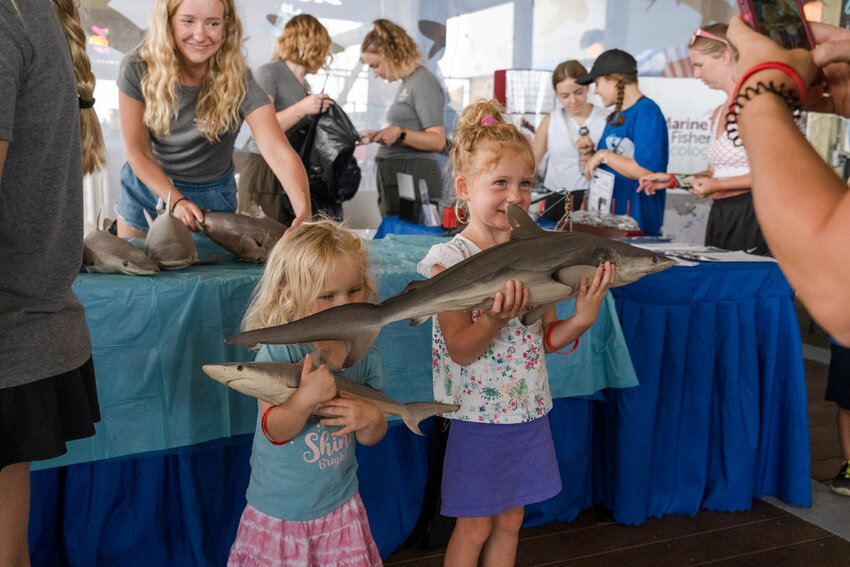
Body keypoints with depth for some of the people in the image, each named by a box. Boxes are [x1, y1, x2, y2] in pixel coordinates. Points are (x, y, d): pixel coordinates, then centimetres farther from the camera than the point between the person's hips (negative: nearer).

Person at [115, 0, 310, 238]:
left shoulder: (238, 82, -23)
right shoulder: (137, 71, -19)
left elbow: (281, 155, -35)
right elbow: (138, 153, -12)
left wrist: (304, 212, -52)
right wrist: (177, 201, -26)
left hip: (212, 198, -1)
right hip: (148, 186, 2)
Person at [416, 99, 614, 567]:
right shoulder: (450, 260, -15)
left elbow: (547, 339, 5)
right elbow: (460, 350, -18)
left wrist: (581, 318, -14)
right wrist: (495, 318, -35)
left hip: (529, 411, 5)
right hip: (479, 417, -5)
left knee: (509, 521, 18)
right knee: (474, 528, 9)